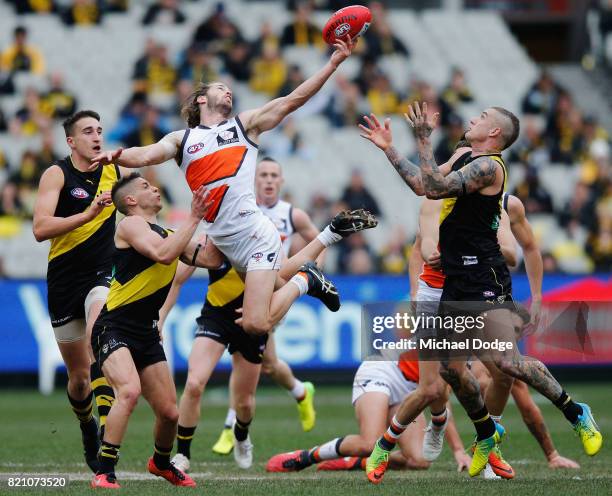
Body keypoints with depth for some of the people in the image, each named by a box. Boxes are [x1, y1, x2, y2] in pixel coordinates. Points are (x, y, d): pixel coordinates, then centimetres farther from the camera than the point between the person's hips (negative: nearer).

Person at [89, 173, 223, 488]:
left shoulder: (170, 235, 18)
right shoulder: (130, 224, -6)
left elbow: (210, 259, 9)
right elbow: (162, 254, -22)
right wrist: (194, 218, -18)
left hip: (146, 333, 8)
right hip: (113, 329, -8)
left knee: (169, 412, 8)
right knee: (129, 391, -31)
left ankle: (161, 463, 38)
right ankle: (104, 473, -27)